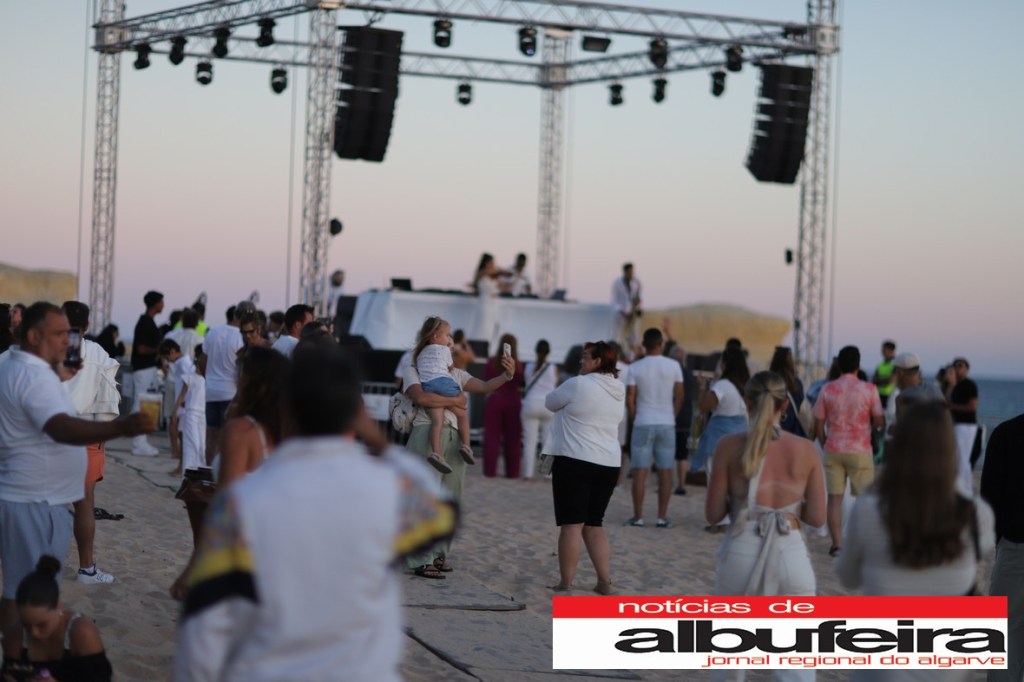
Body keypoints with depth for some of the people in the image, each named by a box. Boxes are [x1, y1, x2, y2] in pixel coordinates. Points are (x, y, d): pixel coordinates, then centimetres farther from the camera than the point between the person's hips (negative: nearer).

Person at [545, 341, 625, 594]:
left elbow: (550, 403, 6)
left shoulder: (578, 385, -9)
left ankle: (565, 583, -3)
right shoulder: (617, 391, 12)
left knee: (572, 524, -4)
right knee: (594, 525, 14)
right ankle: (605, 582, 8)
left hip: (575, 461, -7)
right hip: (609, 464, 7)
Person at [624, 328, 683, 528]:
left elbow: (630, 398, -4)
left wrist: (635, 417, 10)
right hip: (667, 424, 1)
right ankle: (662, 517, 6)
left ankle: (638, 517, 2)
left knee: (640, 471, 2)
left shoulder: (635, 368, -4)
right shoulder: (674, 366, -1)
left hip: (643, 424, -1)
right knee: (665, 471, 5)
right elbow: (679, 397, 1)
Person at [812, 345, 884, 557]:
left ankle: (837, 544, 2)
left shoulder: (827, 389, 0)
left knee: (835, 498, 4)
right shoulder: (869, 389, -6)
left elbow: (818, 425, 2)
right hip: (860, 451, -2)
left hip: (833, 450, 2)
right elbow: (879, 422, -4)